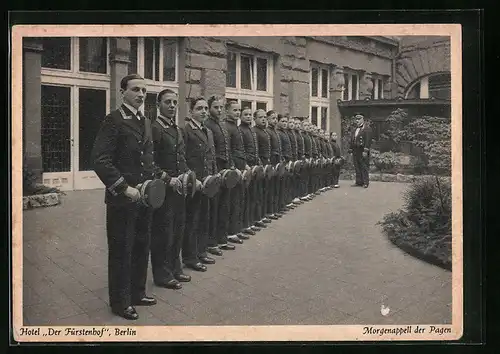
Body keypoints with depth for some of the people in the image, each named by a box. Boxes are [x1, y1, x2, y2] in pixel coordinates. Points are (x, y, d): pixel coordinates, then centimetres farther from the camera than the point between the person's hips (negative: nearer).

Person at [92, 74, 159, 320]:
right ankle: (120, 302, 21)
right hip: (122, 199, -7)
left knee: (141, 247, 17)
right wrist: (124, 188, -22)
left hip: (145, 196, 8)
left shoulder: (145, 122, 13)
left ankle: (137, 292, 34)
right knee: (121, 251, 6)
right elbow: (100, 161, -17)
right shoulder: (114, 120, -11)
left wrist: (164, 177, 7)